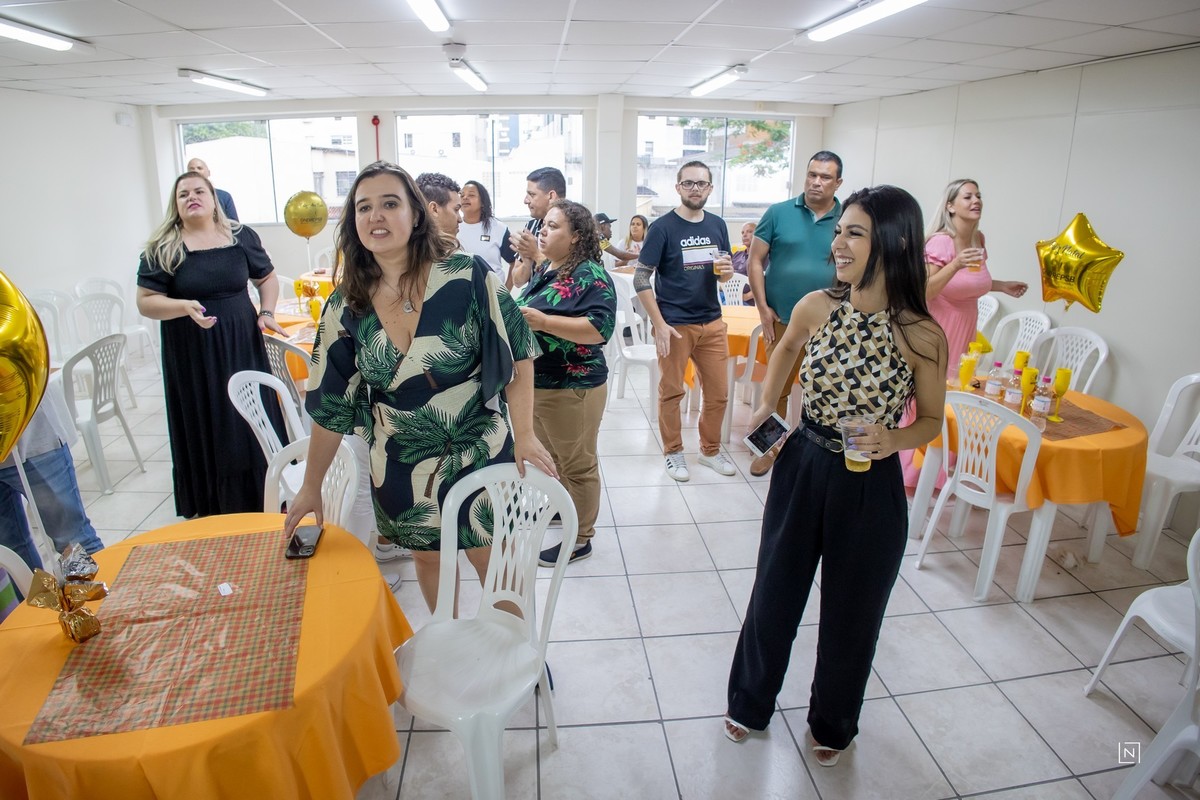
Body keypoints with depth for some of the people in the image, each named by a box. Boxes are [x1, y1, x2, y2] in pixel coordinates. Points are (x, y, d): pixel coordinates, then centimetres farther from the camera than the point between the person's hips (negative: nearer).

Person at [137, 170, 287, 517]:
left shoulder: (240, 236, 3)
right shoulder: (163, 248, -2)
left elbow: (267, 277, 14)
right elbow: (146, 302, -3)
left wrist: (266, 312, -2)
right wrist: (185, 306, -21)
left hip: (242, 346, 2)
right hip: (191, 355, -1)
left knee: (252, 422, 7)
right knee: (206, 428, 5)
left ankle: (262, 498, 22)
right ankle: (211, 507, 19)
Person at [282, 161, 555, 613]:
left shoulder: (466, 277, -16)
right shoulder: (347, 306, -6)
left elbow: (518, 354, -10)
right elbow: (331, 404, 1)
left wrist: (524, 434, -14)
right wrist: (311, 487, 5)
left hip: (481, 453, -3)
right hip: (401, 465, 3)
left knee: (493, 559, 11)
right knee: (426, 556, 20)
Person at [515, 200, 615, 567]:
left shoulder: (590, 276, -16)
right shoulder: (543, 270, 10)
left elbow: (600, 328, -28)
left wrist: (543, 321, -29)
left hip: (573, 388, -9)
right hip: (534, 382, 9)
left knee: (577, 464, 6)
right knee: (548, 456, 24)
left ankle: (580, 539, 20)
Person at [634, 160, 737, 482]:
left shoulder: (717, 225, 8)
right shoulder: (662, 227, -7)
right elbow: (641, 279, -9)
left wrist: (727, 272, -8)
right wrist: (659, 324, -15)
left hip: (712, 322, 5)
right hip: (675, 324, -4)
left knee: (718, 392, 10)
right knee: (671, 392, 7)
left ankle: (711, 450, 29)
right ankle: (673, 452, 24)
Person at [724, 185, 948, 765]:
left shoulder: (922, 337, -16)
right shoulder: (815, 307, -9)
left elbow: (932, 421, -2)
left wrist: (894, 440, -22)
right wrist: (765, 404, 3)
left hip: (872, 487, -2)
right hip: (801, 470, 2)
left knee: (851, 612, 17)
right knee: (774, 593, 18)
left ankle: (833, 724, 46)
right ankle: (749, 703, 45)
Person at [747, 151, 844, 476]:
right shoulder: (779, 213, 0)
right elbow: (755, 260, 1)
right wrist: (763, 308, -5)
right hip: (781, 320, 0)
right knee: (776, 389, 11)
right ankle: (771, 448, 27)